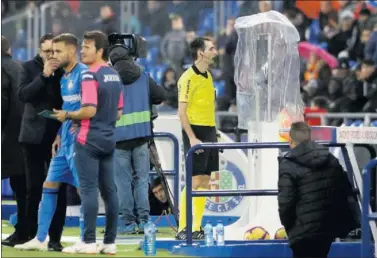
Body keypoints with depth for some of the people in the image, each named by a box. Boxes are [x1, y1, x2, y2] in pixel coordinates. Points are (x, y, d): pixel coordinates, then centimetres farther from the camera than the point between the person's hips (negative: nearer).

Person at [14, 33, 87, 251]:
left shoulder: (83, 73, -13)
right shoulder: (64, 77, 14)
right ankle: (41, 239, 14)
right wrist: (59, 136, 18)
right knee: (49, 185, 9)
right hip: (65, 143, 10)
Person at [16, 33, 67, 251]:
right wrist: (44, 75, -18)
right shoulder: (30, 67, 2)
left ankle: (55, 237, 3)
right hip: (35, 135, 0)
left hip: (59, 135, 0)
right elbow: (23, 95, -12)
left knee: (59, 188, -1)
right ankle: (30, 235, 9)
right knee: (34, 188, 3)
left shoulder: (66, 69, 3)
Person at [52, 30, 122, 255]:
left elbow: (89, 110, -20)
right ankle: (110, 242, 8)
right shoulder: (115, 76, 11)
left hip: (89, 141, -8)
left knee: (88, 190, -6)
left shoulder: (90, 76, -14)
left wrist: (67, 116, -6)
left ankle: (89, 242, -7)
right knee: (109, 190, 7)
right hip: (108, 139, 8)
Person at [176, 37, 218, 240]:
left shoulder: (208, 76, 14)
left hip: (209, 132, 8)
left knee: (205, 181, 7)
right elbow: (182, 111, -15)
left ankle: (197, 228, 11)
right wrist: (192, 138, -21)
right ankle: (183, 229, -9)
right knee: (194, 181, -11)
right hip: (196, 132, -8)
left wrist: (213, 133, 18)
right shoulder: (188, 78, -12)